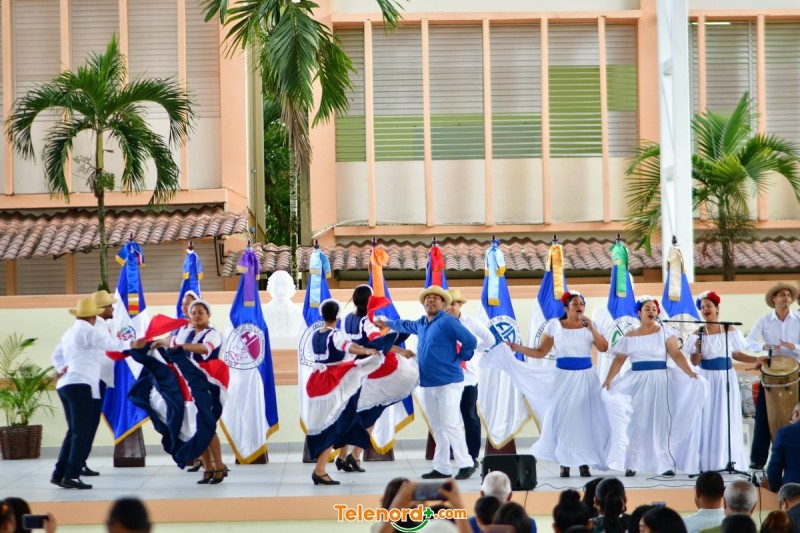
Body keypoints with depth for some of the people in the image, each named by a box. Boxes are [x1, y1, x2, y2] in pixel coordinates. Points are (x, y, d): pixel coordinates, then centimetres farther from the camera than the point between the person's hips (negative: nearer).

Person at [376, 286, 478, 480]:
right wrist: (387, 324, 49)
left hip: (448, 382, -8)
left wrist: (458, 359, -8)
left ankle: (466, 465, -4)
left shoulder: (446, 322, -11)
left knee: (450, 425, -11)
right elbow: (406, 326, 39)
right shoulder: (421, 323, 15)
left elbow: (470, 341, -18)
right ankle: (442, 468, 14)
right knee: (437, 428, 10)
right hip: (428, 385, 8)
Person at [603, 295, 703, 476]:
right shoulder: (629, 337, 7)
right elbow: (619, 360, 5)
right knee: (637, 421, 1)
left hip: (660, 381, -1)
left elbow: (676, 355, -7)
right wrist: (608, 380, -7)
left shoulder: (664, 333, 1)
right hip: (638, 382, 1)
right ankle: (632, 464, 5)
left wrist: (690, 373, -20)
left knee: (661, 421, -1)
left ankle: (666, 464, 1)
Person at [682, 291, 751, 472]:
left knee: (727, 419, 2)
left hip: (727, 379, 2)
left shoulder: (729, 330, 2)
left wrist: (757, 359, 3)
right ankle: (708, 462, -2)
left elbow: (736, 354, 11)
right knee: (707, 419, -3)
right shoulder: (698, 333, -3)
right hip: (707, 379, -2)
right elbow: (694, 362, -4)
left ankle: (728, 460, 7)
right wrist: (697, 349, -22)